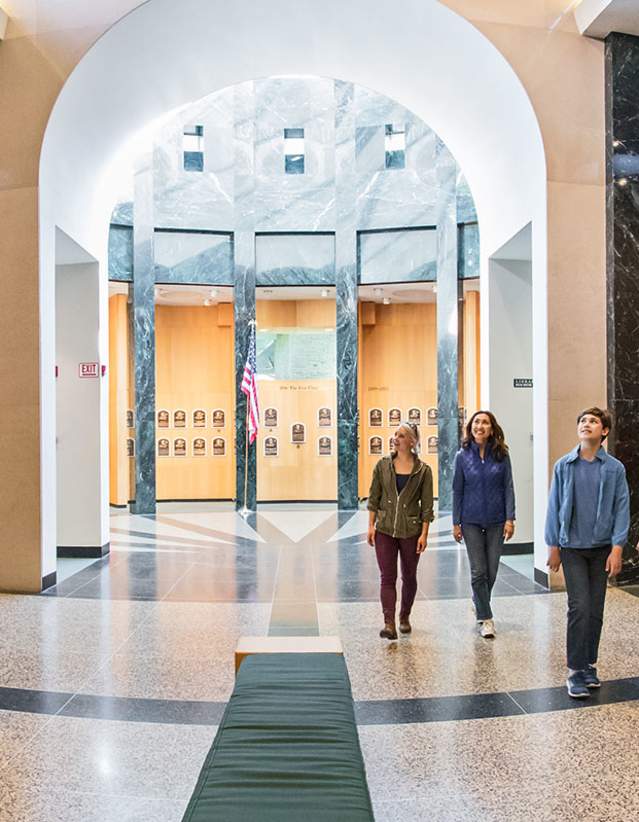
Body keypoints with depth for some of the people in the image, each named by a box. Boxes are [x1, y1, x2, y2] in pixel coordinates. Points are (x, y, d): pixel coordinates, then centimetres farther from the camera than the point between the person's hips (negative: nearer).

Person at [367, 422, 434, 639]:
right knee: (387, 577, -6)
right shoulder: (383, 465, 1)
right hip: (385, 529, 1)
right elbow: (373, 497, 4)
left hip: (411, 530, 0)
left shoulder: (423, 470, -4)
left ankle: (404, 617, 32)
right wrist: (371, 525, -1)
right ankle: (389, 624, -7)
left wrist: (424, 534, -8)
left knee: (409, 576, 13)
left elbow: (427, 505, -3)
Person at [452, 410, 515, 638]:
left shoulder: (501, 455, -1)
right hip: (472, 521, -1)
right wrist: (456, 522, 1)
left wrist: (510, 519, -6)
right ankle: (486, 619, 12)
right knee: (478, 571, -2)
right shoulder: (463, 456, -1)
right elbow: (457, 491, 3)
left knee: (492, 571, 9)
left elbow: (508, 487, 0)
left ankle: (479, 602, 37)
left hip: (496, 521, 1)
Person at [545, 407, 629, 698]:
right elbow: (554, 507, 1)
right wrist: (553, 546, 1)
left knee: (596, 610, 9)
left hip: (601, 547, 1)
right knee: (580, 607, -7)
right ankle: (575, 670, 3)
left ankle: (589, 664, 25)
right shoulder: (564, 466, -2)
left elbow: (621, 508, -2)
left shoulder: (615, 468, -2)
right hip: (572, 547, -1)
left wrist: (617, 548, -8)